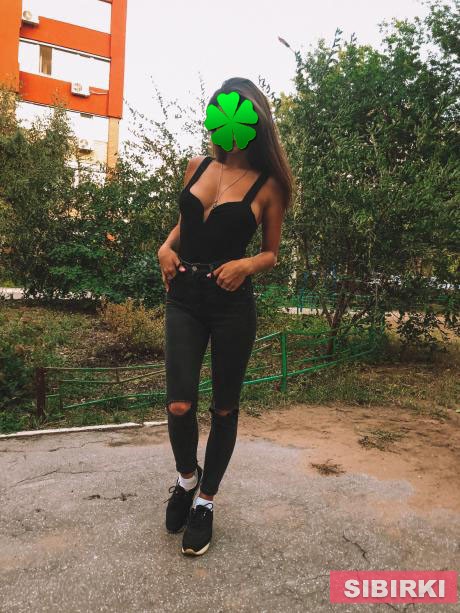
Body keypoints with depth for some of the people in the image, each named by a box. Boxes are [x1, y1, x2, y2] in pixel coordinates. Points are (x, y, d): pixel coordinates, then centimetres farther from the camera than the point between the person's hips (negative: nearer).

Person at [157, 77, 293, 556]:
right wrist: (166, 247, 1)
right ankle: (187, 477, 27)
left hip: (232, 304, -2)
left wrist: (247, 265, -15)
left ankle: (205, 500, 29)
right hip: (185, 299, 3)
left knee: (224, 408, 8)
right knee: (179, 405, -6)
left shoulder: (267, 184, -1)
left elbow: (272, 252, 6)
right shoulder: (198, 166, 9)